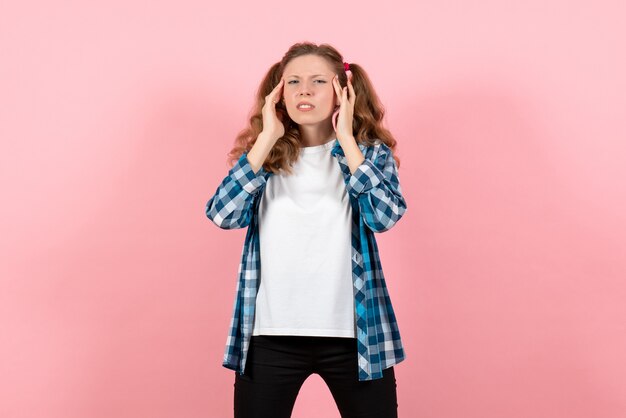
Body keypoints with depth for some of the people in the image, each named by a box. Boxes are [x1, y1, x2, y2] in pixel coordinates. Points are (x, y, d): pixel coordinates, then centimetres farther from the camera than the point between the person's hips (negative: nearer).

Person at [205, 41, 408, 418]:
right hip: (272, 335, 1)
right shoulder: (265, 155, 5)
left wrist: (345, 138, -13)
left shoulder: (371, 152, 3)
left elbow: (386, 215, -15)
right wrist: (267, 137, -11)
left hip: (353, 334, 0)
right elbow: (222, 215, -10)